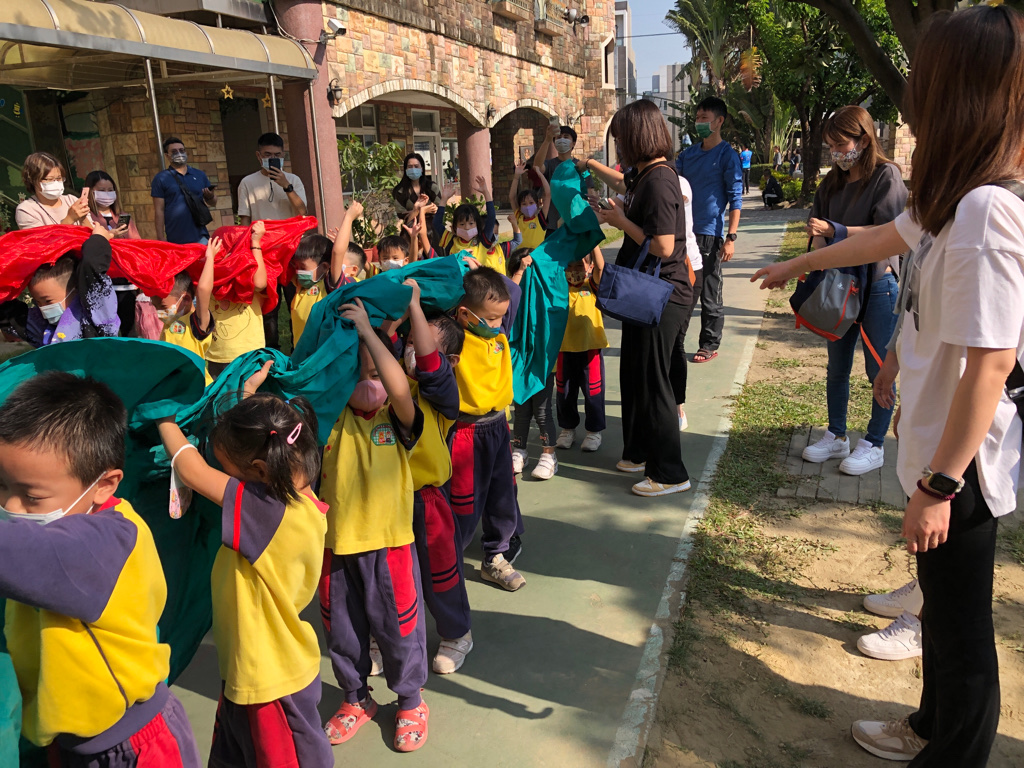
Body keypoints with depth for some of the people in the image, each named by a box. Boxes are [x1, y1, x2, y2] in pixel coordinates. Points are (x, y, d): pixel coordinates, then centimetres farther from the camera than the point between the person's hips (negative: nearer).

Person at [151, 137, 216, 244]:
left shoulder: (199, 175, 13)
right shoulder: (160, 179, 4)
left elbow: (212, 201, 19)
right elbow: (159, 211, 0)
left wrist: (210, 196, -6)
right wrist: (161, 239, -6)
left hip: (200, 237, 3)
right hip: (175, 240, -2)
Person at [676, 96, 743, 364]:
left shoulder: (727, 155, -2)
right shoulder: (687, 154, 13)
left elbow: (735, 198, -6)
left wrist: (731, 237, -14)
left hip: (709, 234, -5)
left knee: (710, 294, 2)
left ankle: (710, 345, 13)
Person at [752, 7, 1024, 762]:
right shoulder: (956, 197, 3)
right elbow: (887, 238, 21)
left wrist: (938, 486, -22)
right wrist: (798, 263, 34)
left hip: (962, 462, -9)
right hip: (939, 442, 9)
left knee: (961, 624, 11)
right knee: (942, 606, 25)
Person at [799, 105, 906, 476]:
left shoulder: (886, 175, -9)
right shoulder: (834, 181, 10)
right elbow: (820, 229, 6)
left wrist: (834, 229, -23)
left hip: (878, 283, -6)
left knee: (878, 368, 4)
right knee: (837, 366, 13)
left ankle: (874, 444, 15)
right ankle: (836, 437, 26)